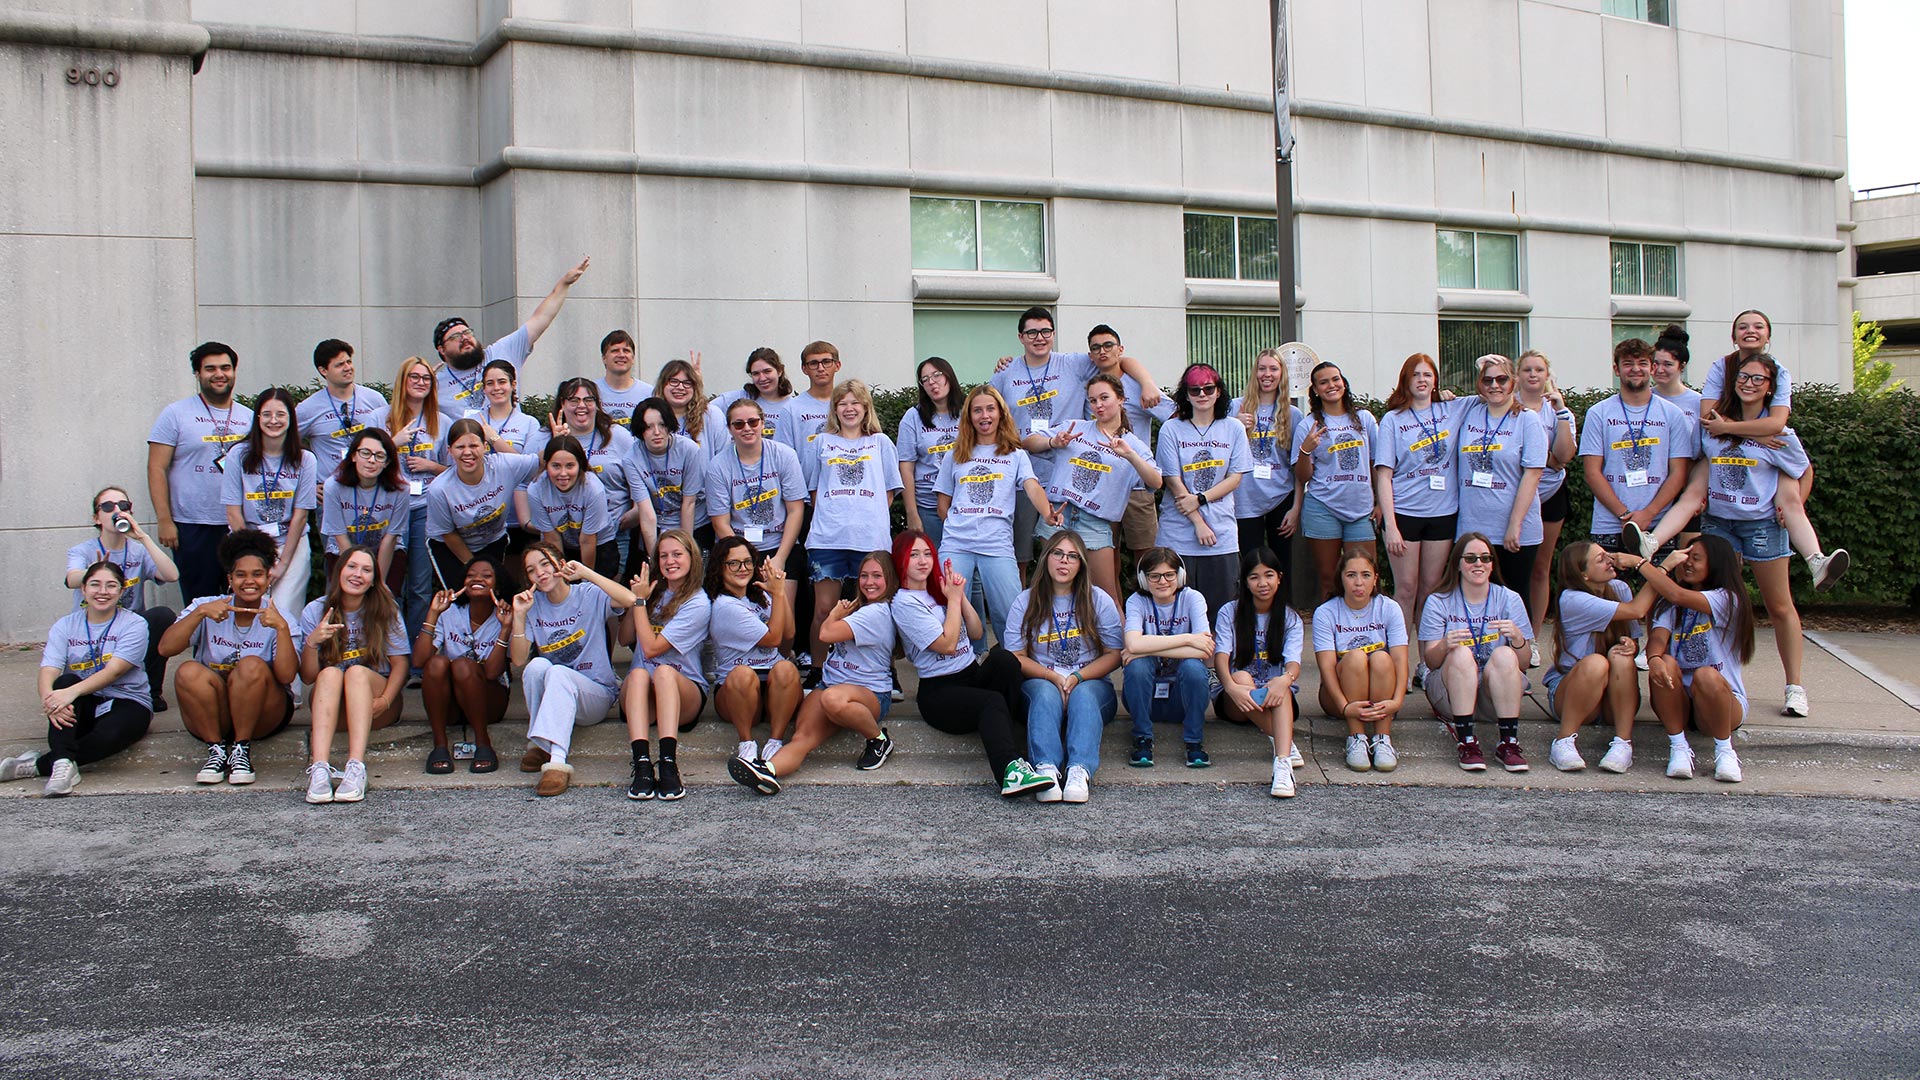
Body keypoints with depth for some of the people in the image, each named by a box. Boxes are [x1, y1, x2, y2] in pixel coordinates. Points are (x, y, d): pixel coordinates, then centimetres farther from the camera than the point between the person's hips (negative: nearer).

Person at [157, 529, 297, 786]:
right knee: (189, 671, -27)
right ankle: (216, 748, -16)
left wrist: (282, 628, -26)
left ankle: (242, 749, -19)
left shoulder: (277, 619, -2)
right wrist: (200, 612, -22)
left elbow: (287, 676, -17)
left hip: (263, 715, -1)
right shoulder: (206, 607, 2)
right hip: (210, 715, 1)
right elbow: (165, 648, -12)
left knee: (252, 666, -30)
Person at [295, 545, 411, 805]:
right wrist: (311, 643, -21)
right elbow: (308, 677, -2)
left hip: (377, 706, -1)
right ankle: (319, 769, -49)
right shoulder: (315, 611, 1)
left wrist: (384, 700, -24)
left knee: (357, 672, -31)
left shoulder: (386, 611, -1)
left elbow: (400, 664, -6)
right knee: (330, 673, -30)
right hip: (331, 705, 1)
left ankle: (356, 767, -49)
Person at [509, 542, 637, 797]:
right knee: (537, 665, -28)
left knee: (558, 673, -34)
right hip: (549, 698, 3)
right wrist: (519, 616, -16)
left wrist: (586, 573, -25)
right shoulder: (533, 605, 5)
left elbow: (630, 600, -28)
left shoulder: (589, 595, -5)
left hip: (596, 693, -3)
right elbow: (519, 660, -5)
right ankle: (540, 744, -18)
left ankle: (557, 759, -46)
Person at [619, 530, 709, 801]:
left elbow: (651, 648, -11)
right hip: (639, 693, 4)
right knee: (639, 673, -31)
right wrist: (636, 600, 1)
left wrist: (640, 601, -4)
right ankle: (642, 765, -49)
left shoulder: (698, 603, -5)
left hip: (684, 691, -4)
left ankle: (669, 765, -51)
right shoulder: (655, 592, 14)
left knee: (663, 671, -37)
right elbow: (625, 639, 12)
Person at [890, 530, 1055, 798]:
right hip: (939, 692, -6)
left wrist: (960, 596, 0)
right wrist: (953, 599, -4)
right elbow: (947, 644, -14)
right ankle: (1011, 771, -57)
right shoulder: (904, 603, -7)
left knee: (1003, 658, -28)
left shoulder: (938, 591, 16)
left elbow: (976, 633, 12)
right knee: (992, 702, -36)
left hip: (974, 675, 6)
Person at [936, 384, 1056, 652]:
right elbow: (943, 504, 18)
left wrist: (1047, 512, -25)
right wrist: (954, 528, 2)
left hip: (997, 546, -2)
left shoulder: (1015, 456, 13)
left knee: (1010, 616, -11)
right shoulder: (954, 456, 17)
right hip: (955, 545, 2)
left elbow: (1032, 487, -5)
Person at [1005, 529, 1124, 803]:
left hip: (1091, 682, 0)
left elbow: (1114, 655, 3)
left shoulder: (1099, 600, 7)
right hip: (1040, 681, 0)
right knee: (1045, 694, -35)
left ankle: (1080, 771, -53)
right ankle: (1046, 768, -53)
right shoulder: (1025, 602, 7)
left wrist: (1077, 677, -14)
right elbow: (1016, 657, 2)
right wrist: (1054, 677, -15)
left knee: (1083, 695, -34)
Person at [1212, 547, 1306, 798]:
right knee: (1241, 677, -34)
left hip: (1278, 701, 0)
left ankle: (1283, 762, -55)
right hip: (1235, 701, 0)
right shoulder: (1229, 612, 2)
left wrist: (1285, 679, -39)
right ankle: (1285, 743, -36)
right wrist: (1232, 687, -36)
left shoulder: (1290, 619, 5)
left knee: (1281, 683, -35)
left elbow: (1293, 663, -13)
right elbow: (1220, 657, -13)